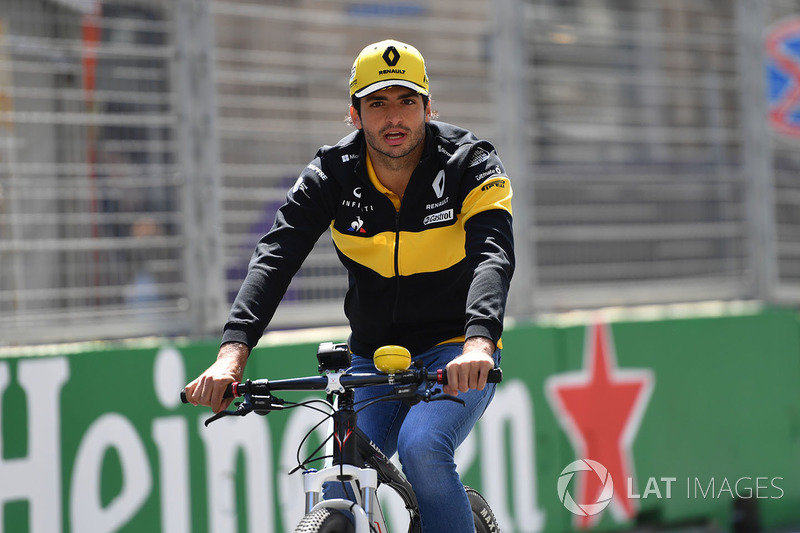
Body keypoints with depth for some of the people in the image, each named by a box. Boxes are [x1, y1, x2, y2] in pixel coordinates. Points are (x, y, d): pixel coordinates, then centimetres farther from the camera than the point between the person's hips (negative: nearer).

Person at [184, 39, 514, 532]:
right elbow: (275, 256, -18)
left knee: (421, 445, -31)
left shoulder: (471, 165, -13)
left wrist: (478, 343, -49)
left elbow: (493, 256, -28)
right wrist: (233, 350, -35)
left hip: (457, 359, -3)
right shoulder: (333, 174, -7)